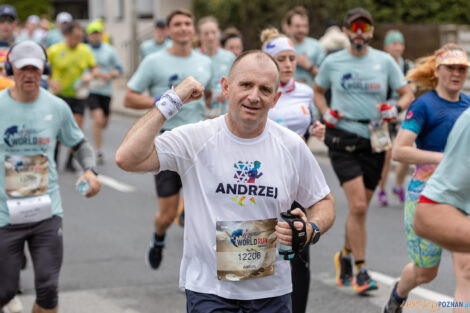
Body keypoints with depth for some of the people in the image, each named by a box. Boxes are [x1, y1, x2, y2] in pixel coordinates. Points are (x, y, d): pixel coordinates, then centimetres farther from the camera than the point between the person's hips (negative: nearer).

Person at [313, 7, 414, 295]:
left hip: (374, 140, 2)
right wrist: (325, 113, 1)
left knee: (360, 208, 10)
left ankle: (345, 255, 35)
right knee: (358, 206, -14)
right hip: (343, 139, -2)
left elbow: (407, 94, 9)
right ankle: (361, 270, -5)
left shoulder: (384, 61, 4)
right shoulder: (332, 62, 3)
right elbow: (318, 91, 19)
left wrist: (395, 108, -11)